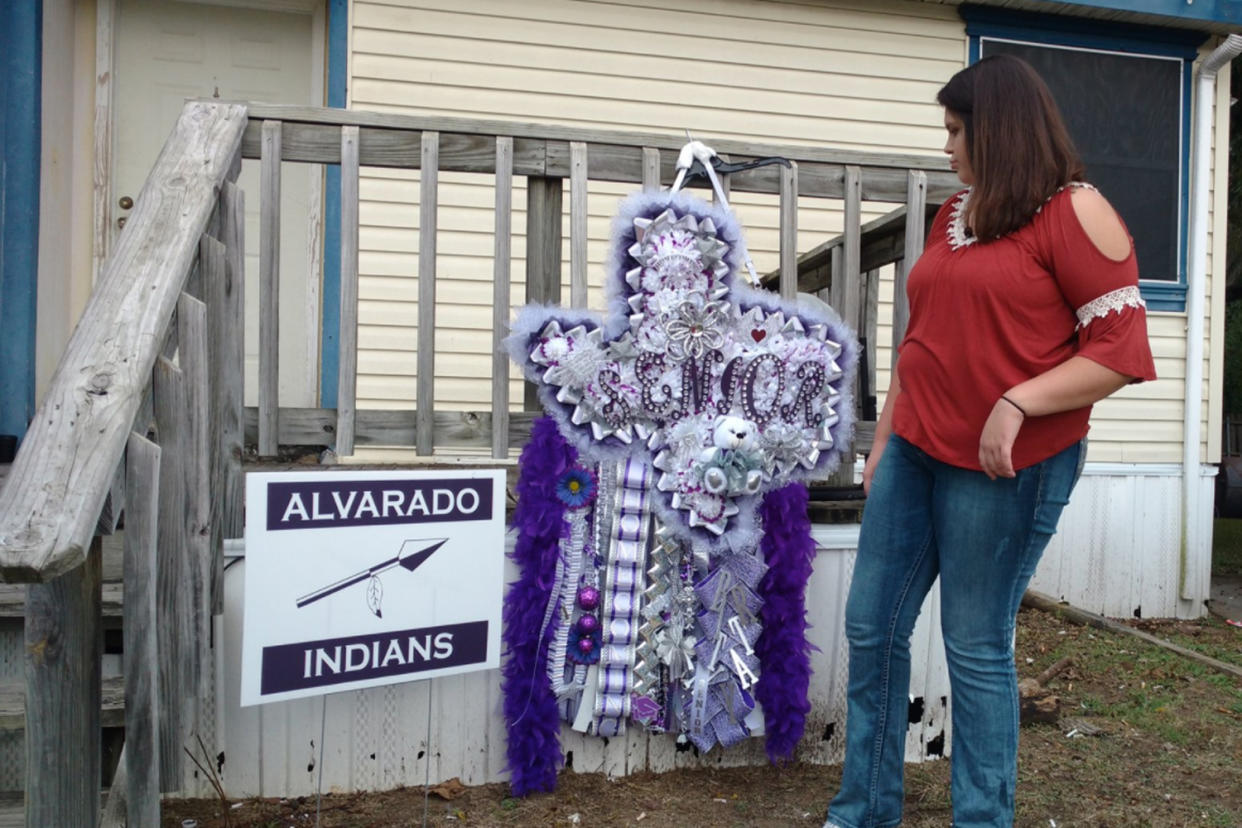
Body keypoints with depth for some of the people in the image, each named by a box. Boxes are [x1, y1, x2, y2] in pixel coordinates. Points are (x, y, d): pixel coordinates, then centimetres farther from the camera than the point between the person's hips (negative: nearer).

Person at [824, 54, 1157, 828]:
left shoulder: (1073, 212, -6)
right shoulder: (953, 217, 15)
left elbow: (1122, 349, -12)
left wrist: (1017, 403, -22)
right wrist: (884, 440, 18)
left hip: (1007, 466, -7)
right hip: (916, 451, 7)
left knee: (977, 648, 1)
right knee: (872, 628, 9)